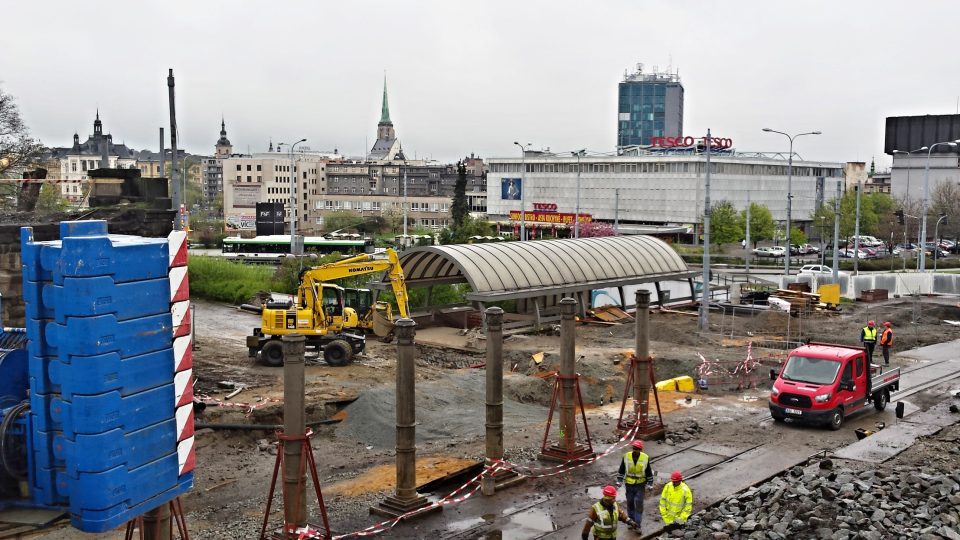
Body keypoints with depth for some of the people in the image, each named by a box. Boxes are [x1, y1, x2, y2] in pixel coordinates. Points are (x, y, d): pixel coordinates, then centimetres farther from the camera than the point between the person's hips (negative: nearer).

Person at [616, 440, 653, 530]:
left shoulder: (645, 458, -9)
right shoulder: (626, 456, -8)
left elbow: (649, 472, 2)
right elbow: (621, 470, 2)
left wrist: (650, 484, 2)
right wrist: (619, 481, -1)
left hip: (640, 485, -1)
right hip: (629, 485, 1)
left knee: (639, 504, -4)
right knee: (630, 503, 11)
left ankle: (638, 525, 2)